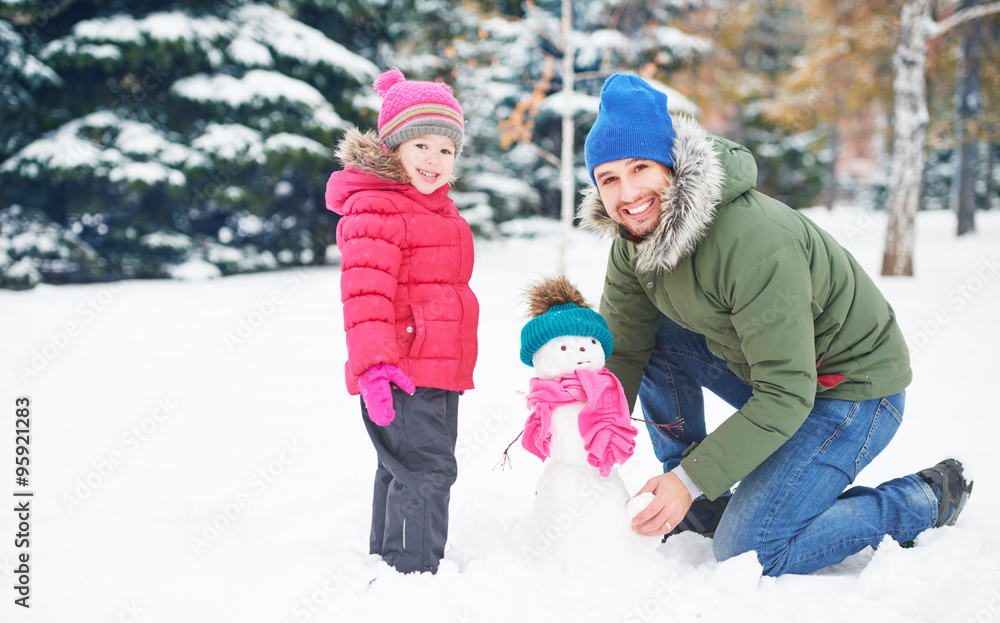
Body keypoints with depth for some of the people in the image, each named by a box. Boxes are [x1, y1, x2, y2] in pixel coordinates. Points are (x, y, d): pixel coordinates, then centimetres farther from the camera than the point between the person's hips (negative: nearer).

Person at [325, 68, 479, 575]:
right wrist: (374, 362, -31)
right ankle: (413, 570, -5)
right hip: (400, 372, -10)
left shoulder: (436, 209, 19)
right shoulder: (374, 208, -14)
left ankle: (387, 559, 31)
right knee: (426, 471, -11)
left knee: (402, 472, 19)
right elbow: (365, 288, -23)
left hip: (437, 369, 10)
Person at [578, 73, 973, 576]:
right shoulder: (634, 236, -7)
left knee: (746, 553, -17)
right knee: (654, 338, -6)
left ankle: (925, 502, 2)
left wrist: (691, 479, -32)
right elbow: (621, 350, 0)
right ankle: (700, 513, 6)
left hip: (852, 386, -8)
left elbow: (786, 395, -31)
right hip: (772, 368, 8)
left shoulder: (754, 242, -33)